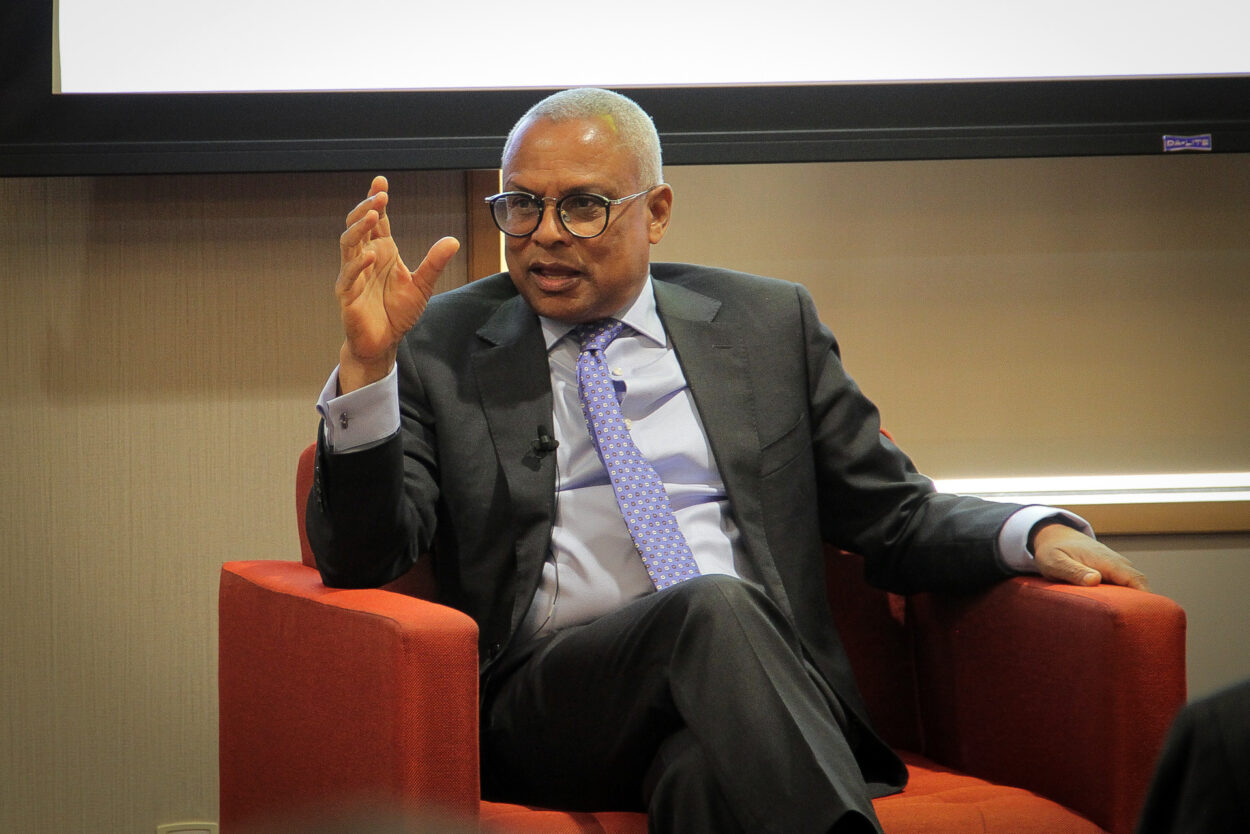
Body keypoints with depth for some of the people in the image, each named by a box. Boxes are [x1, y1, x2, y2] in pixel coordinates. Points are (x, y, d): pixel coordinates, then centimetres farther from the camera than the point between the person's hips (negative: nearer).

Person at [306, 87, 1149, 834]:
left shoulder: (769, 325, 19)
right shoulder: (441, 349, 14)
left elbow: (892, 518, 22)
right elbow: (361, 559, 3)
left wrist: (1036, 534, 1)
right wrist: (367, 364, -10)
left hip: (757, 681, 1)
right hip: (544, 704, -1)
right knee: (714, 607, -34)